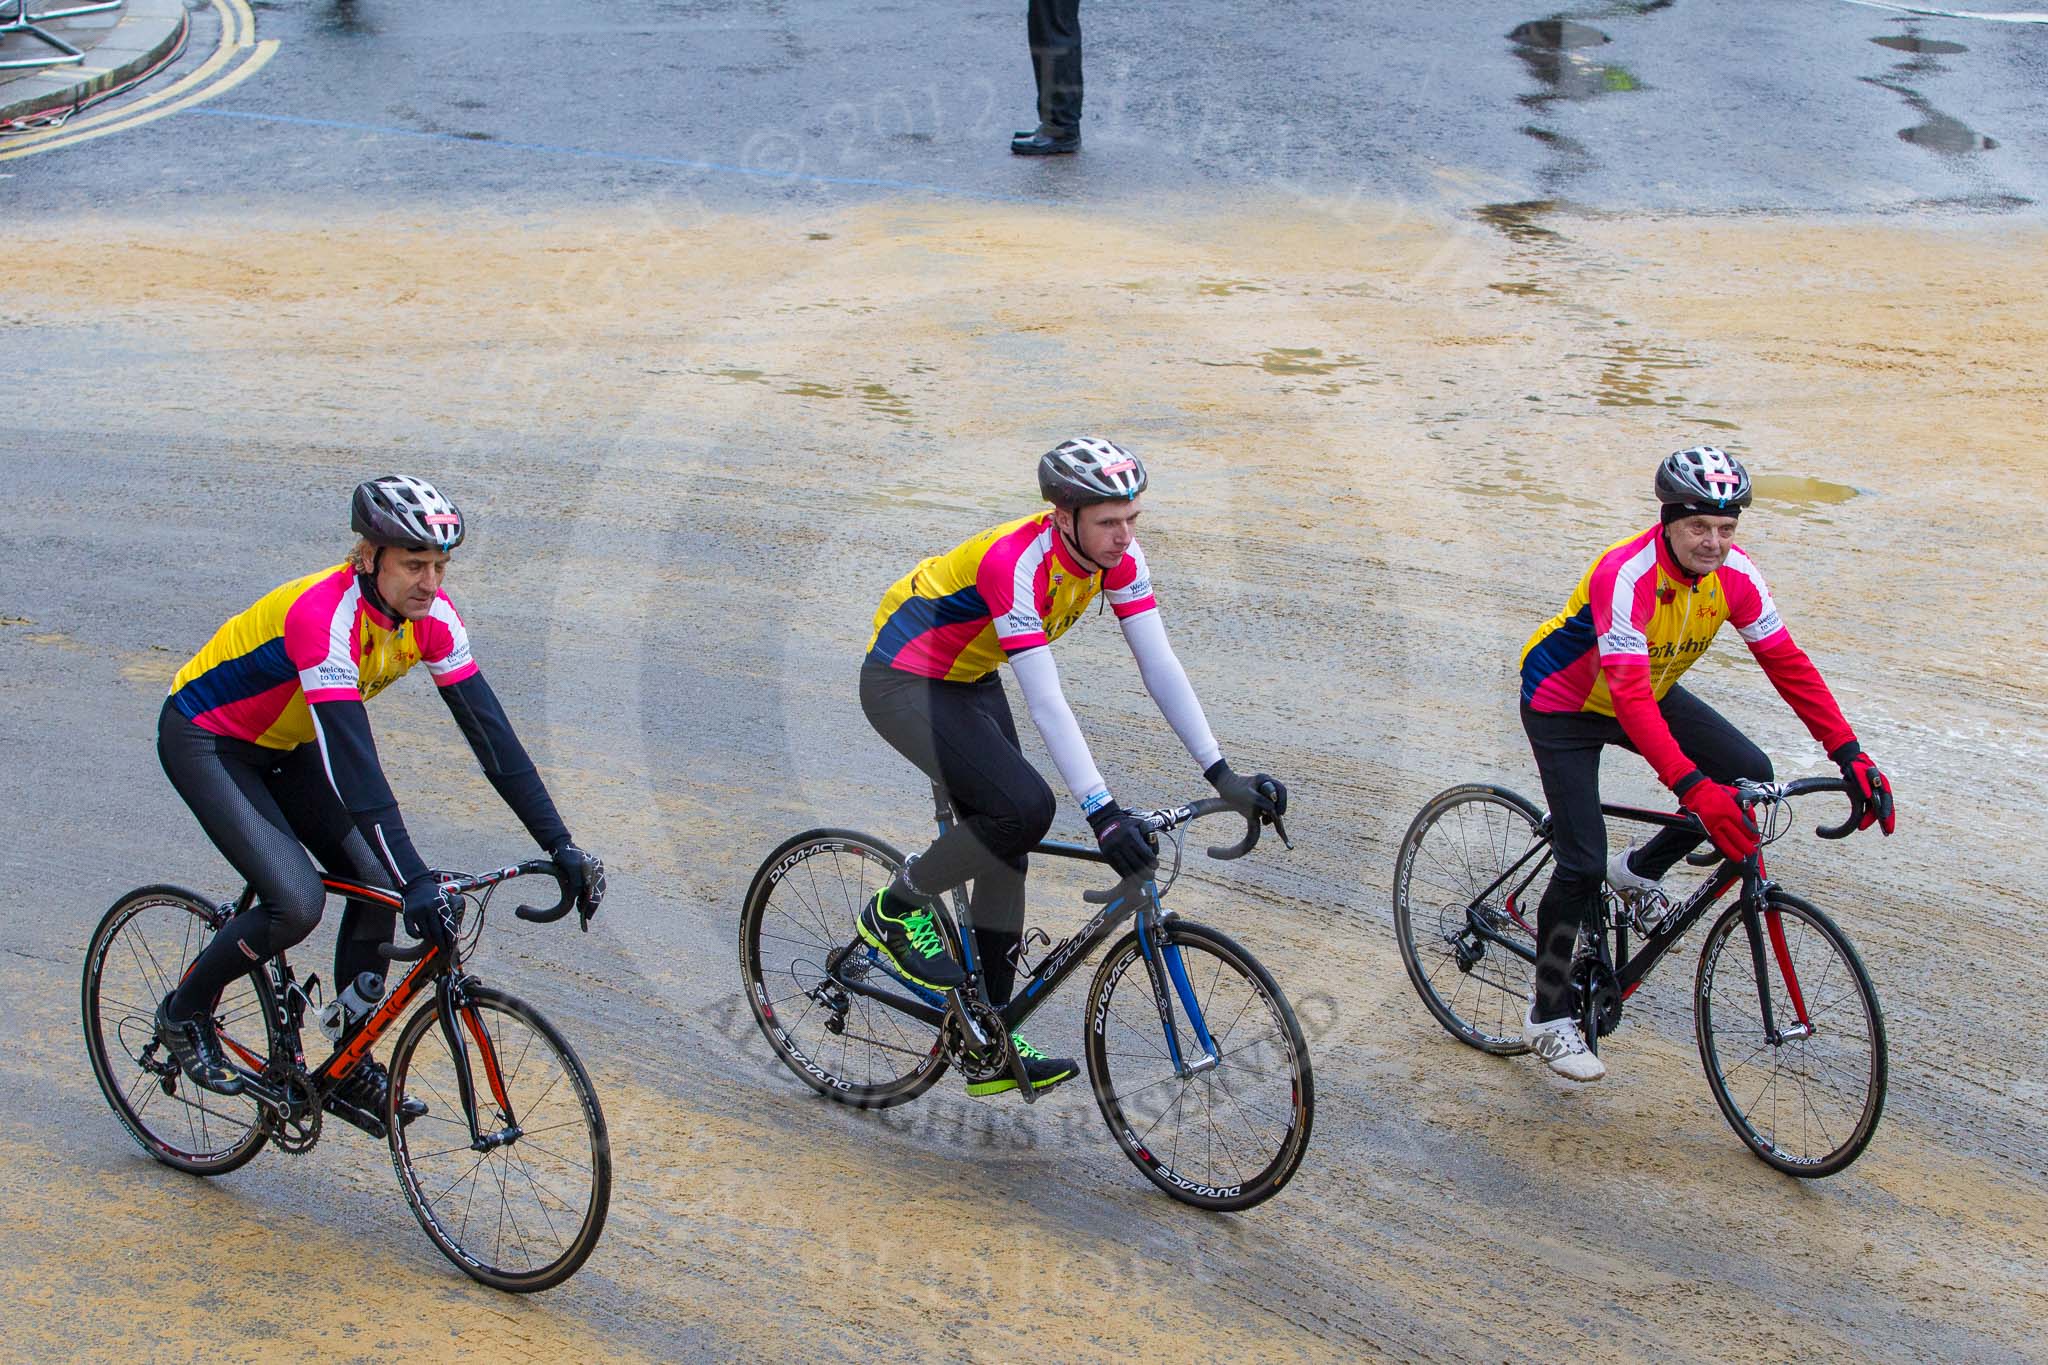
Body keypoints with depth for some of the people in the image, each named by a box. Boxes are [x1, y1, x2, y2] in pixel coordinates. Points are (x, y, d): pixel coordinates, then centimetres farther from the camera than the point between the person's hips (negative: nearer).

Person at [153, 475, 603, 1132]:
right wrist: (416, 882, -49)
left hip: (284, 746, 7)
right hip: (206, 741, -7)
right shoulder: (326, 616, -36)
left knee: (378, 884, -8)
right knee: (298, 903, -22)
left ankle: (351, 1070, 7)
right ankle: (185, 1012, 4)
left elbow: (490, 731, -15)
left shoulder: (430, 616, -15)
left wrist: (560, 846, -21)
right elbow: (354, 766, -42)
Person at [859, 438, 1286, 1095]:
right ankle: (894, 911, -1)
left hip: (970, 681, 8)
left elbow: (1159, 664, -12)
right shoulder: (1017, 563, -35)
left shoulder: (1118, 557, -13)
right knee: (1024, 809, -24)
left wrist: (1221, 774, -18)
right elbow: (1045, 703, -38)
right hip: (905, 683, -8)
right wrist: (1103, 813, -43)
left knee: (1005, 849, 5)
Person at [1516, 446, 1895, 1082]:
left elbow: (1787, 663, -15)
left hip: (1649, 692, 6)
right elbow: (1629, 698, -44)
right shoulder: (1626, 575, -37)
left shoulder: (1733, 573, -18)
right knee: (1583, 863, -13)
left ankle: (1639, 872, 11)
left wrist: (1851, 756, -23)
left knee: (1750, 775, -12)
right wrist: (1694, 790, -53)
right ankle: (1548, 1015, 6)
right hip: (1564, 706, -6)